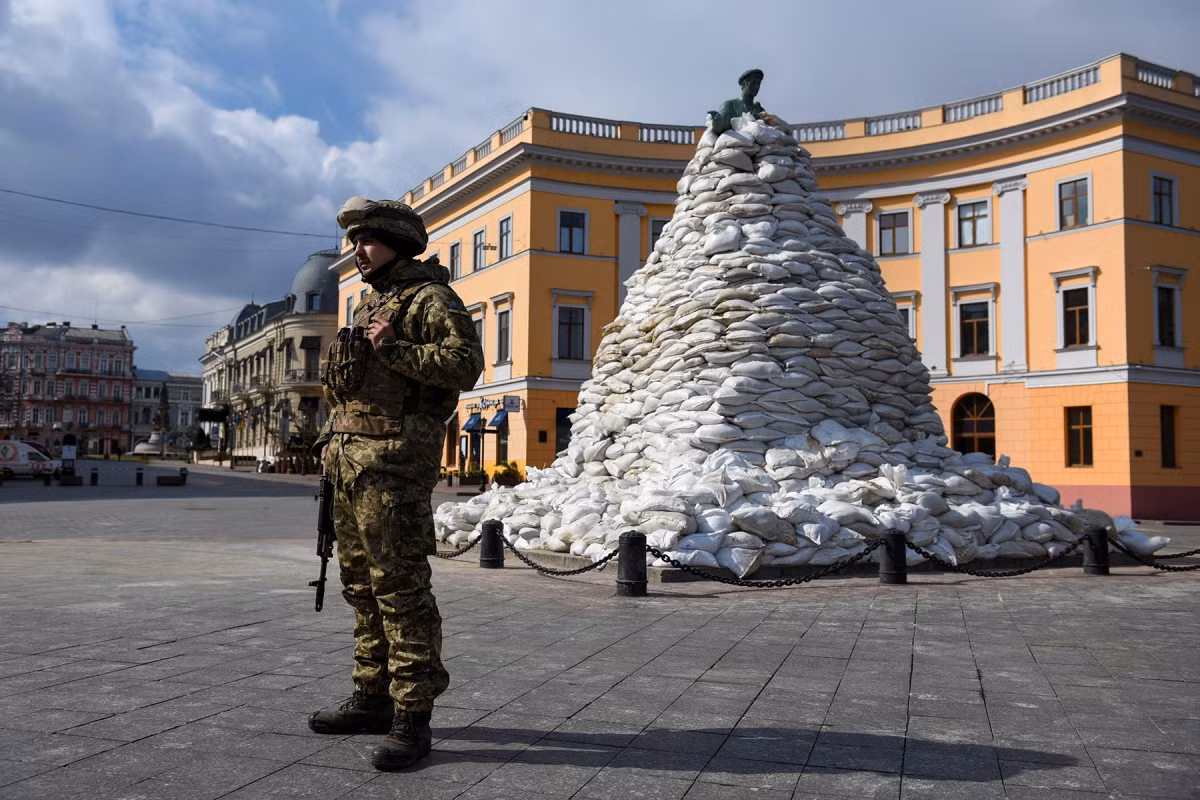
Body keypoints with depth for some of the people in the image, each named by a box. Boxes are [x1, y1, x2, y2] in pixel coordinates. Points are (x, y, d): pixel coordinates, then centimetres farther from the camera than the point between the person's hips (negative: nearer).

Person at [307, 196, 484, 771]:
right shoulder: (368, 305, 24)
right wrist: (330, 439, 19)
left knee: (399, 584, -9)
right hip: (350, 461, 10)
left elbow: (467, 362, -18)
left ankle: (412, 717, -3)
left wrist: (396, 349, -20)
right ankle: (373, 698, 24)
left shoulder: (429, 298, -4)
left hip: (395, 464, -10)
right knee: (361, 583, 13)